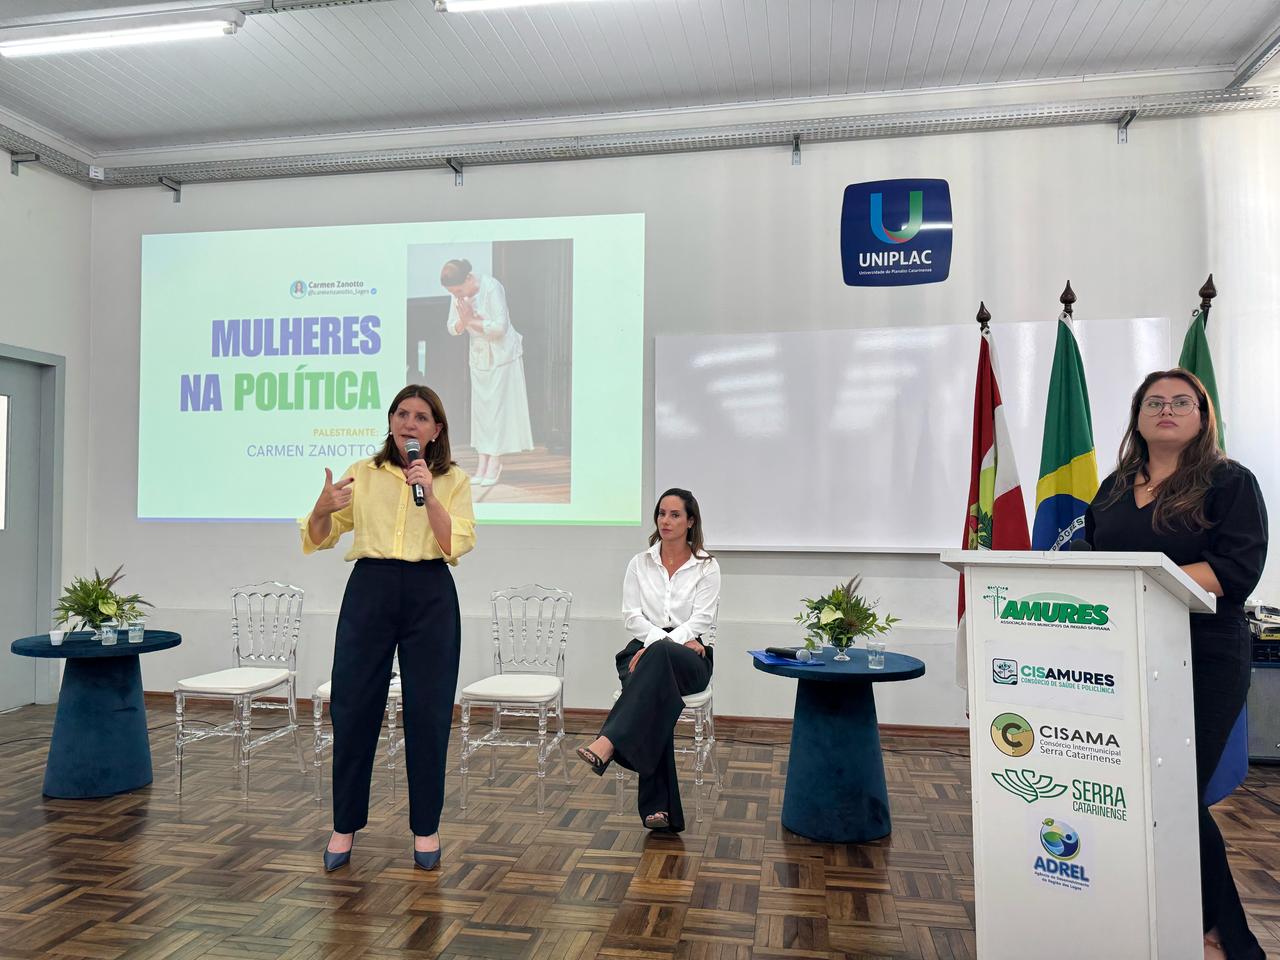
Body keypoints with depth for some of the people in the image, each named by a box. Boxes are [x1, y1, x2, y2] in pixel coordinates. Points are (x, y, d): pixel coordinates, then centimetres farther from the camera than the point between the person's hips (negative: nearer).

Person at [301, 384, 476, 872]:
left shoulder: (453, 480, 4)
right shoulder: (363, 473, 8)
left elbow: (456, 545, -9)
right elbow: (318, 539, 7)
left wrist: (429, 495, -19)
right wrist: (322, 509, -14)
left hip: (430, 596, -1)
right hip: (369, 589, 2)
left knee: (428, 712, 3)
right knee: (352, 707, 5)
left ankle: (426, 827, 20)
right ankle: (345, 824, 23)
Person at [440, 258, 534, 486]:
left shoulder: (491, 287, -21)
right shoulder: (459, 295, -2)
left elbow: (500, 327, -25)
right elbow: (453, 329, -1)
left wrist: (472, 320, -19)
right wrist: (463, 321, -22)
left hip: (503, 354, -6)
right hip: (479, 356, 6)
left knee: (498, 406, -3)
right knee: (480, 406, 4)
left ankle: (495, 462, 3)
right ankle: (483, 461, 9)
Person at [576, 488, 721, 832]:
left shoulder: (706, 566, 5)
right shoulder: (640, 563, 13)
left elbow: (701, 620, -4)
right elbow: (632, 615, 4)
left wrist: (665, 644, -18)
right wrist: (665, 637, -13)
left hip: (690, 658, -2)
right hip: (646, 651, 2)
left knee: (659, 656, -39)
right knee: (653, 687, -34)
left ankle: (607, 745, -53)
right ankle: (659, 805, -33)